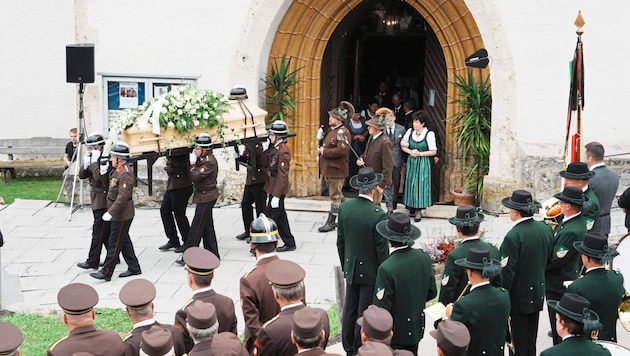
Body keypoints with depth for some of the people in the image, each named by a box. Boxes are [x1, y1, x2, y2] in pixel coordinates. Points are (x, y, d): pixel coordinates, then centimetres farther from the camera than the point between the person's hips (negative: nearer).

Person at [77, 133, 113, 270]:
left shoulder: (106, 160, -16)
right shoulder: (93, 159, 11)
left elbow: (100, 177, -28)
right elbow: (82, 175, 7)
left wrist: (94, 162, -24)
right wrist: (86, 164, -10)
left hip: (103, 199, -9)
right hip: (96, 198, 9)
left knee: (98, 231, -6)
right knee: (106, 230, 15)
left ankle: (92, 262, -3)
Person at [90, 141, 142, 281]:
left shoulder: (125, 174, -23)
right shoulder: (118, 169, 8)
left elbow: (123, 197, -27)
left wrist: (110, 212, -25)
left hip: (122, 215, -10)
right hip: (119, 213, 10)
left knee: (114, 243, -2)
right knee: (124, 241, 17)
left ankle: (106, 272, 4)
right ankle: (134, 268, 25)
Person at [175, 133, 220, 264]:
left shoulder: (209, 162, -22)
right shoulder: (204, 159, 9)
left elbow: (195, 177, -26)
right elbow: (195, 176, 14)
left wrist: (193, 163, -13)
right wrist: (194, 163, 1)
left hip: (206, 197, -10)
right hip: (206, 196, 10)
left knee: (196, 226, -5)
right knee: (207, 226, 15)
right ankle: (212, 254, 22)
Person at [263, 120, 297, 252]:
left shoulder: (283, 152, -20)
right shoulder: (274, 148, 8)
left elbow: (282, 175, -23)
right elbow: (265, 163, 13)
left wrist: (276, 196, -24)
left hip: (277, 190, -10)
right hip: (272, 186, 10)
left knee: (270, 217, -3)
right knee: (280, 217, 16)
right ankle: (289, 243, 24)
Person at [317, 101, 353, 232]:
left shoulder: (342, 132, -16)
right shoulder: (332, 130, 13)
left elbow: (342, 150, -27)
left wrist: (324, 151, -21)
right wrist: (321, 150, 7)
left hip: (336, 170, -10)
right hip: (328, 169, 10)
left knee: (335, 196, -2)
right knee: (337, 195, 18)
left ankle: (331, 222, 1)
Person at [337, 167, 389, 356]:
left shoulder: (345, 206, -7)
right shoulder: (378, 215, -23)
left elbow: (340, 240, 3)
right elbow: (382, 249, -16)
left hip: (351, 268, 5)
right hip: (370, 271, -5)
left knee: (349, 310, 16)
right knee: (364, 313, 6)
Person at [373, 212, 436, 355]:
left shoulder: (386, 269, -27)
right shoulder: (423, 258, -8)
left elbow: (381, 308, -22)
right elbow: (432, 292, 4)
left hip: (395, 332, -6)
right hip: (417, 327, 6)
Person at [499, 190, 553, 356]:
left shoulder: (513, 236, -23)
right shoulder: (546, 229, -1)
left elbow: (506, 273, -21)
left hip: (518, 297, -7)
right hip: (538, 294, 7)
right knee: (531, 340, 19)